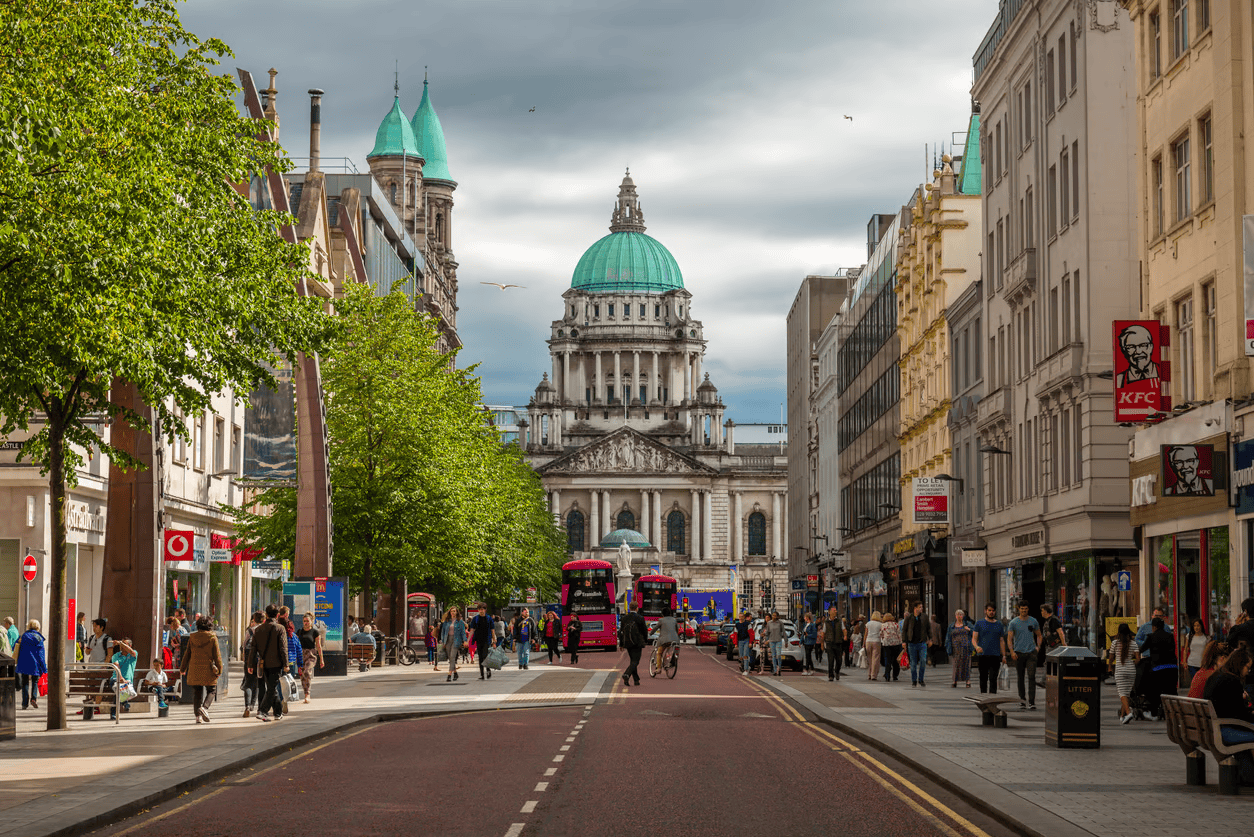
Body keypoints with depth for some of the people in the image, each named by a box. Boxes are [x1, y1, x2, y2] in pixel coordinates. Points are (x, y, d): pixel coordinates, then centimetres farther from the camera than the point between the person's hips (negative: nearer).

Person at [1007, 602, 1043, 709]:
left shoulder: (1033, 621, 7)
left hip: (1031, 652, 0)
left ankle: (1032, 702, -15)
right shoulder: (1013, 623, 2)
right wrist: (1012, 651, -14)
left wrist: (1038, 647, 3)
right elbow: (1009, 638, -1)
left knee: (1031, 676, -11)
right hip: (1019, 652, 0)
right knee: (1020, 678, 7)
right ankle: (1022, 700, 18)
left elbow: (1038, 635, 19)